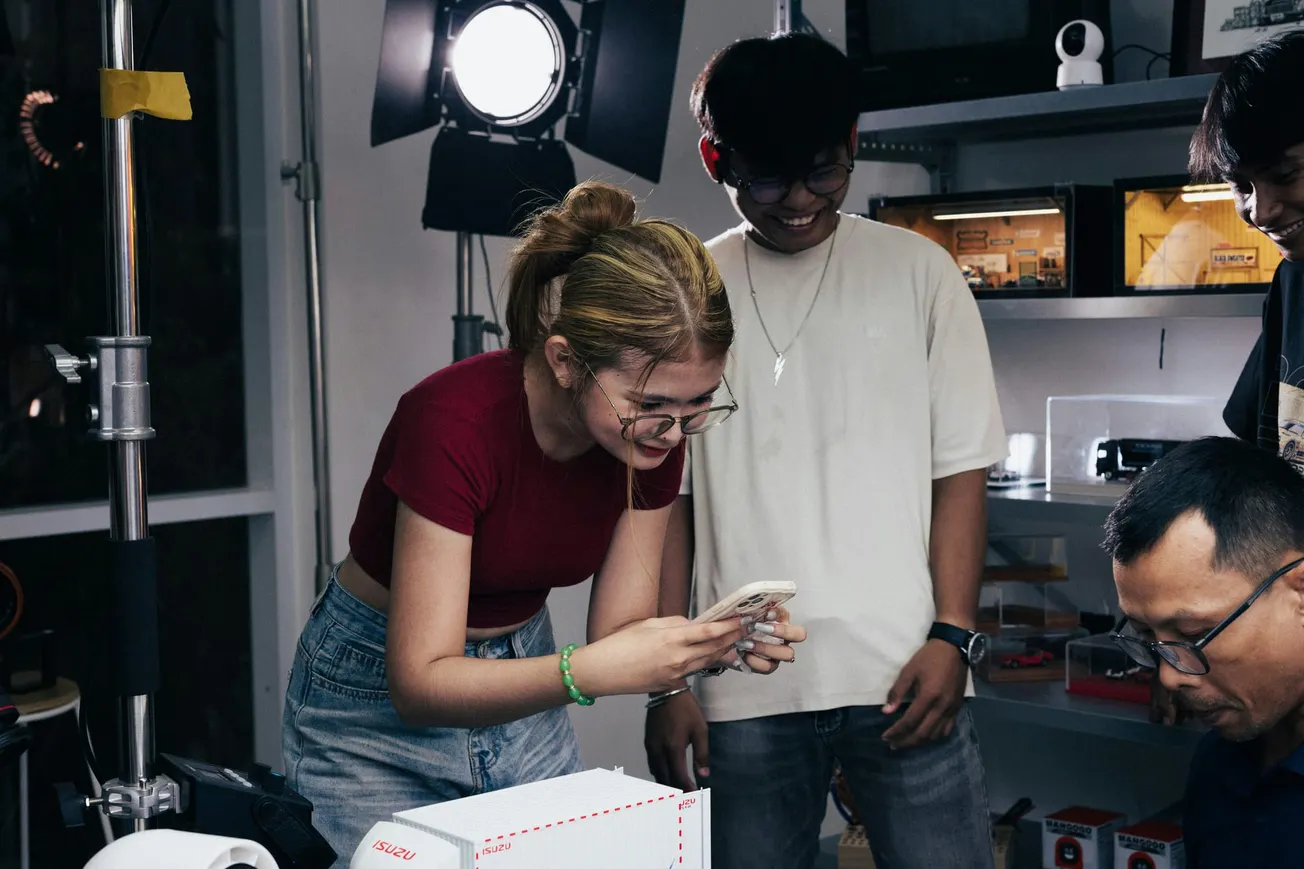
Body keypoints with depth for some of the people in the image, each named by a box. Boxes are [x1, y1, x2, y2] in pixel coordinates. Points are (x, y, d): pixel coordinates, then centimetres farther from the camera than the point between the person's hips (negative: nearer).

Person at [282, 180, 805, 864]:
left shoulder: (653, 434, -15)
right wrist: (590, 671, -43)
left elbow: (617, 634, -8)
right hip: (378, 701, -4)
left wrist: (711, 642, -28)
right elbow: (422, 683, -30)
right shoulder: (456, 422, -32)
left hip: (523, 685, 5)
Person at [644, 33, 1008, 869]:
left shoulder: (916, 269, 5)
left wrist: (951, 636, -6)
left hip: (901, 675, -1)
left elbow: (961, 469, 4)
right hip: (743, 692, 1)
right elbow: (668, 497, 6)